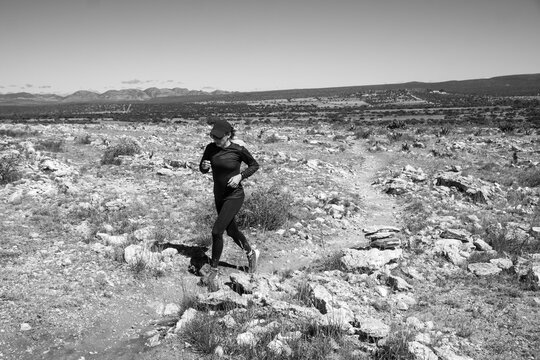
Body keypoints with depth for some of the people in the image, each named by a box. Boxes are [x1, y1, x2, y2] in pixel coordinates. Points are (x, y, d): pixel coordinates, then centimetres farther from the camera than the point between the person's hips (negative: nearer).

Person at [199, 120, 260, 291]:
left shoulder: (238, 150, -16)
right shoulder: (211, 148, -6)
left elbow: (254, 165, -1)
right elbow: (202, 169, 6)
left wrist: (240, 176, -17)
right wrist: (204, 166, -18)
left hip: (234, 196, -6)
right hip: (219, 196, 6)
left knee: (216, 231, -15)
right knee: (232, 231, 19)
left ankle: (213, 272, 0)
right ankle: (252, 253, 45)